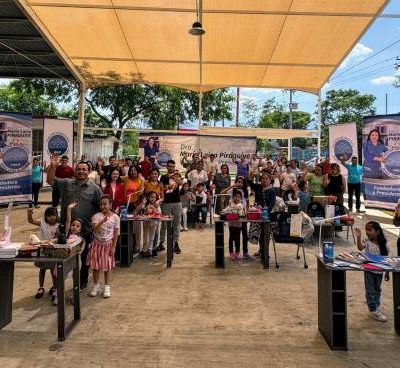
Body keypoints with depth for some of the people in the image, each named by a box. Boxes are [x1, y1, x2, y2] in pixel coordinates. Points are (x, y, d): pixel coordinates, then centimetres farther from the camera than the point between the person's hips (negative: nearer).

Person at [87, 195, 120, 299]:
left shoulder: (115, 217, -8)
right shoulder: (96, 216, -8)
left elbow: (116, 233, -5)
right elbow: (95, 229, -21)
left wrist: (113, 247, -7)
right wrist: (102, 221, -38)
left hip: (108, 244, -1)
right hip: (97, 243, 1)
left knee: (107, 266, 6)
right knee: (96, 265, 9)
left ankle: (107, 287, 18)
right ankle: (95, 286, 25)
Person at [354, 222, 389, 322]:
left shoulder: (383, 244, -5)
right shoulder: (367, 242, -11)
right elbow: (360, 248, -32)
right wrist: (358, 237, -46)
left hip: (379, 271, 3)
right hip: (369, 271, -3)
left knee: (377, 290, 19)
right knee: (370, 291, 4)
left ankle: (376, 307, 36)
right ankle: (373, 311, 13)